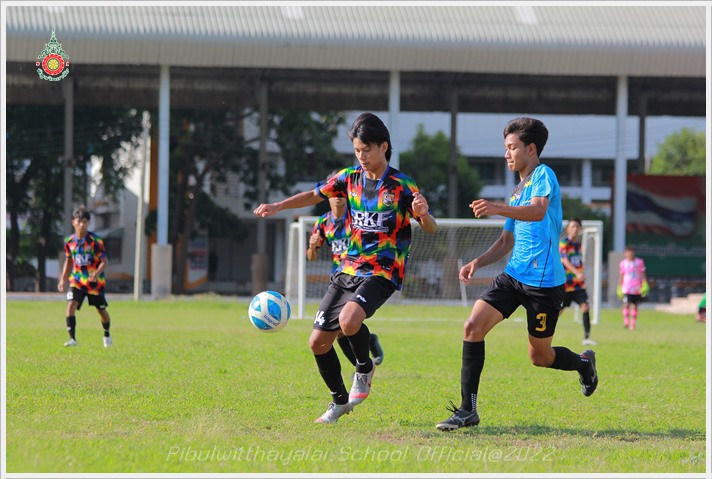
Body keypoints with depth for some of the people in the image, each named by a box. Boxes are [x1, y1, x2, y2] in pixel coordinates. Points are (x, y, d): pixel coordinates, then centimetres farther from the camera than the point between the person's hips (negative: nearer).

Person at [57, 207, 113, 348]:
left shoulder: (95, 241, -13)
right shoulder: (69, 241, -1)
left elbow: (105, 261, -12)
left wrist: (97, 273, -31)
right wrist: (63, 279, 8)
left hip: (95, 282, -2)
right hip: (77, 280, 2)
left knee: (101, 310, 11)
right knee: (71, 305, -20)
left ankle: (107, 335, 38)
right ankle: (72, 339, -22)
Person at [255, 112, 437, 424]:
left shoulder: (402, 186, -8)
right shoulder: (350, 178, 7)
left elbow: (430, 229, -9)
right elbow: (315, 195, 20)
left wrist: (424, 214, -32)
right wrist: (277, 207, 7)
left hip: (381, 273, -6)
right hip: (348, 270, 6)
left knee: (349, 320, -33)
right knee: (318, 342, 2)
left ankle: (365, 368, -1)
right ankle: (340, 401, 25)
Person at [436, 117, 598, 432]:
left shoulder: (543, 175, -7)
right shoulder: (518, 192, 20)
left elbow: (538, 211, -29)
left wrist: (498, 209, -45)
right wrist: (478, 262, 8)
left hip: (543, 281, -7)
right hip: (513, 276, 7)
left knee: (540, 357, 4)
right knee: (473, 326, -12)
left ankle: (584, 363, 37)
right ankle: (468, 410, -9)